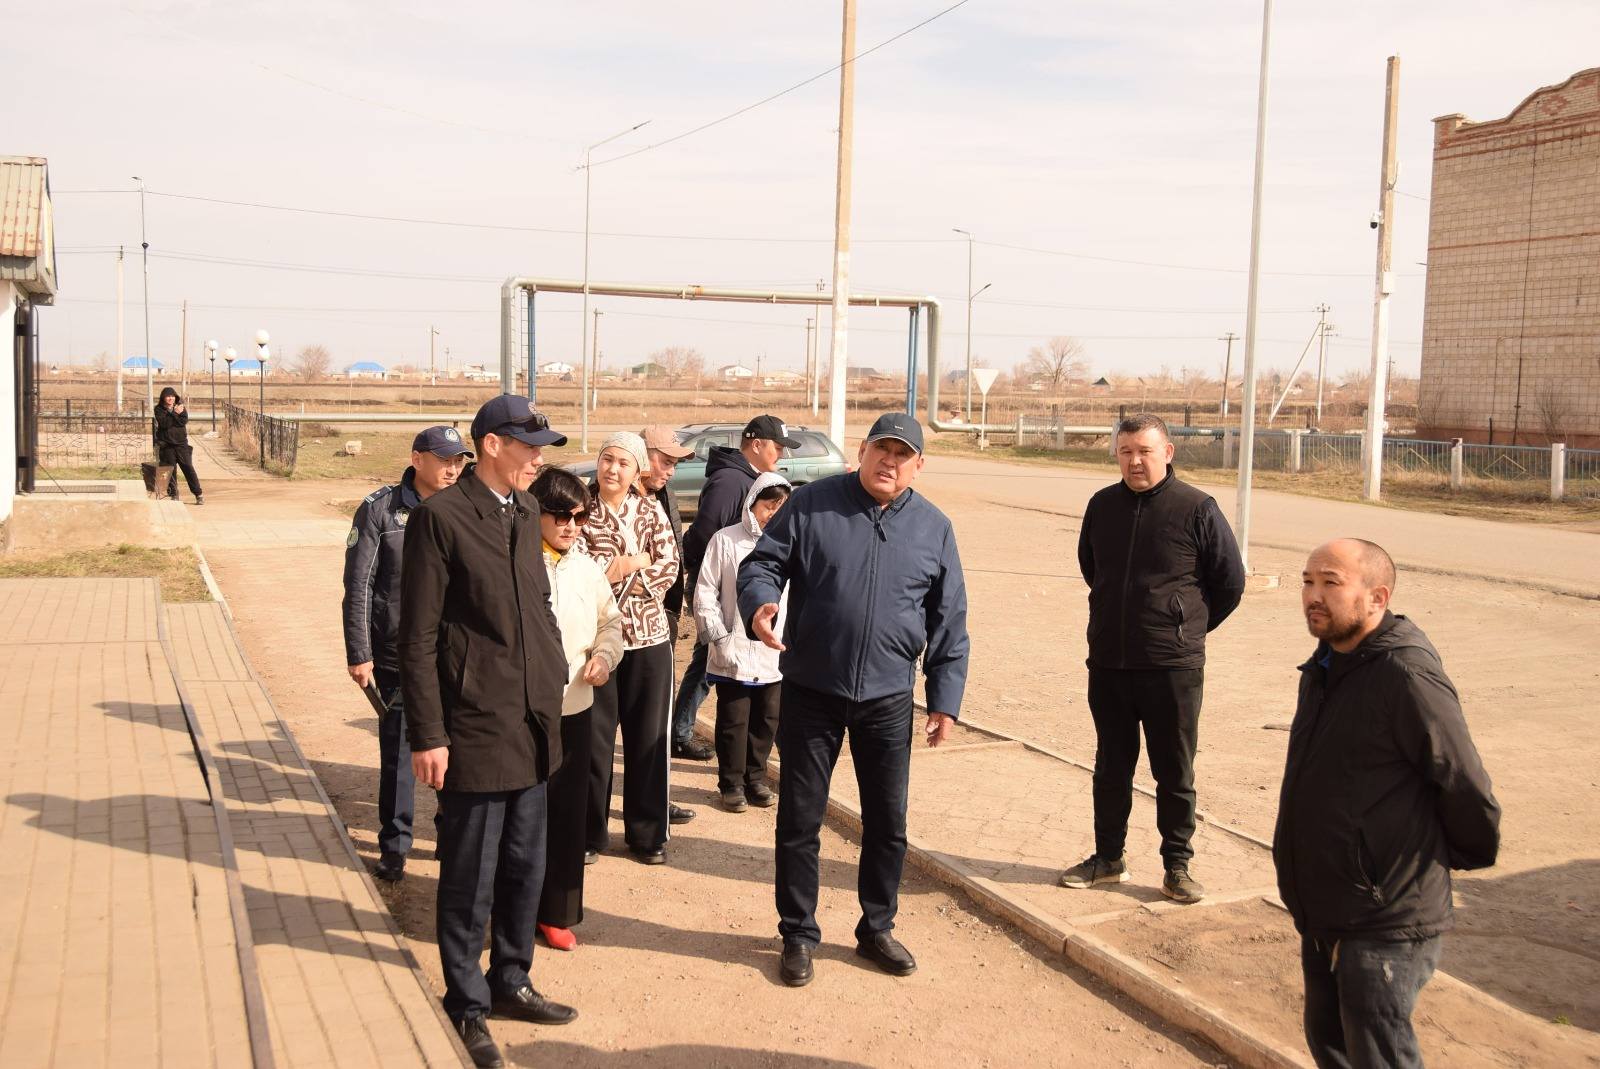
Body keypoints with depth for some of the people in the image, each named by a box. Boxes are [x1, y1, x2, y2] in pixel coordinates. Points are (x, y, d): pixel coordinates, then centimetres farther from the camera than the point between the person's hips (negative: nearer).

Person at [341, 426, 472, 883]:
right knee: (398, 753, 8)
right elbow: (357, 586, -5)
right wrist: (358, 654, -7)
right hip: (397, 654, -2)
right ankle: (394, 846, 22)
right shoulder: (381, 509, -5)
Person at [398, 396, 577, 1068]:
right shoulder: (440, 516, -12)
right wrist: (426, 735, -15)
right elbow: (417, 638, -13)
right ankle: (467, 1007, 21)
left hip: (532, 723, 7)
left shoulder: (525, 513, 10)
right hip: (474, 729, -7)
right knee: (470, 878, 5)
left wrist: (554, 681, 12)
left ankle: (510, 982, 35)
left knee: (525, 868, 18)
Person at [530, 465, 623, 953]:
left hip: (576, 707, 5)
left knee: (569, 812, 12)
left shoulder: (587, 569, 7)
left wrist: (603, 656, 0)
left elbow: (610, 620, 18)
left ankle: (558, 912, 25)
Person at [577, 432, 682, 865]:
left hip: (648, 636, 2)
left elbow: (669, 566, -4)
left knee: (648, 738, 7)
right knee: (594, 737, 5)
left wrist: (613, 570, -13)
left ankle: (647, 832, 20)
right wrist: (635, 562, -10)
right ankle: (589, 832, 18)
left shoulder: (650, 511, 6)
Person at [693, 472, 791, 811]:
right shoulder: (726, 540, -4)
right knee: (734, 722, 6)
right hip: (734, 656, -3)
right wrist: (718, 636, -6)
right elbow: (705, 593, -2)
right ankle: (731, 784, 19)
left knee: (766, 720, 13)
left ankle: (755, 779, 28)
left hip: (774, 656, 3)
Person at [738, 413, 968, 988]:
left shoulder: (934, 528, 4)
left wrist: (945, 697, 4)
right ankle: (798, 935, 23)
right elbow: (761, 563, -1)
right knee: (799, 819, 6)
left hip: (887, 700, 2)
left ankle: (877, 929, 30)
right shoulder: (811, 504, -3)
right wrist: (758, 604, -24)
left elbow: (949, 622, 7)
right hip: (810, 693, -2)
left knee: (888, 822, 11)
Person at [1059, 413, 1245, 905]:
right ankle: (1107, 858, 27)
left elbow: (1230, 581, 1)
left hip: (1172, 667, -4)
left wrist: (1189, 626, 9)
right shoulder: (1102, 505, 4)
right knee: (1111, 768, 14)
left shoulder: (1197, 508, -9)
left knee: (1175, 773, 6)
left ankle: (1177, 867, 18)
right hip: (1107, 663, 4)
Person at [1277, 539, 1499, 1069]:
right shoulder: (1325, 666, 8)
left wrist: (1454, 859, 0)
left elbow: (1466, 787, -16)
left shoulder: (1407, 675, -21)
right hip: (1322, 915, 9)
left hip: (1385, 923, -9)